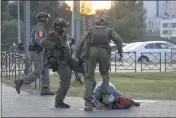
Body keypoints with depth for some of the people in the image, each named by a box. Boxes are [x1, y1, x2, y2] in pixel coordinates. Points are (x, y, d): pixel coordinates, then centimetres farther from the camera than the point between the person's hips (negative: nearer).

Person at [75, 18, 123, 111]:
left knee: (89, 77, 4)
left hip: (91, 51, 0)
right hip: (104, 51, 0)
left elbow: (81, 43, 17)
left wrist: (77, 57, 19)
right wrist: (120, 51, 10)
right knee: (105, 74, 22)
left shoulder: (90, 30, 28)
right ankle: (105, 96, 5)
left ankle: (88, 103, -8)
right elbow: (118, 39, 6)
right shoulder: (109, 30, 27)